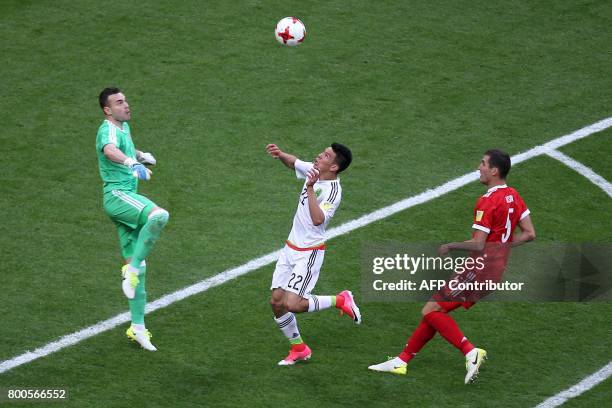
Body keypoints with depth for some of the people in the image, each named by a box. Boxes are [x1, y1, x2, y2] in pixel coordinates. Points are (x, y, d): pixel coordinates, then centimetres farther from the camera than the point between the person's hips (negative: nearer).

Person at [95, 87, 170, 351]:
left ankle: (138, 327, 9)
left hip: (126, 196, 9)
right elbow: (109, 150, -37)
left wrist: (141, 155, 30)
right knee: (159, 215, -35)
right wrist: (132, 163, -53)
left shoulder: (124, 127, 19)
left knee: (138, 266, 6)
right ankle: (131, 269, -28)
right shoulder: (108, 130, -11)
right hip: (116, 194, -9)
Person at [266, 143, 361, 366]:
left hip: (309, 253, -8)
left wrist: (310, 188, -39)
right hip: (290, 248, 8)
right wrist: (280, 154, -1)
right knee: (276, 302, 5)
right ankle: (298, 348, 22)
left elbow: (318, 219, -38)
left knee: (292, 304, -16)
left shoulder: (333, 191, -23)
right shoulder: (313, 170, 0)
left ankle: (340, 300, 6)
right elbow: (293, 162, 21)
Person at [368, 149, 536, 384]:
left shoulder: (487, 202, -19)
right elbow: (529, 234, 12)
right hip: (496, 269, 10)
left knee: (431, 311, -8)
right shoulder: (513, 196, 8)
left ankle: (471, 352, -13)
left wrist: (449, 246, -7)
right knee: (436, 310, 14)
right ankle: (402, 360, 18)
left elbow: (478, 245, -22)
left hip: (479, 270, -10)